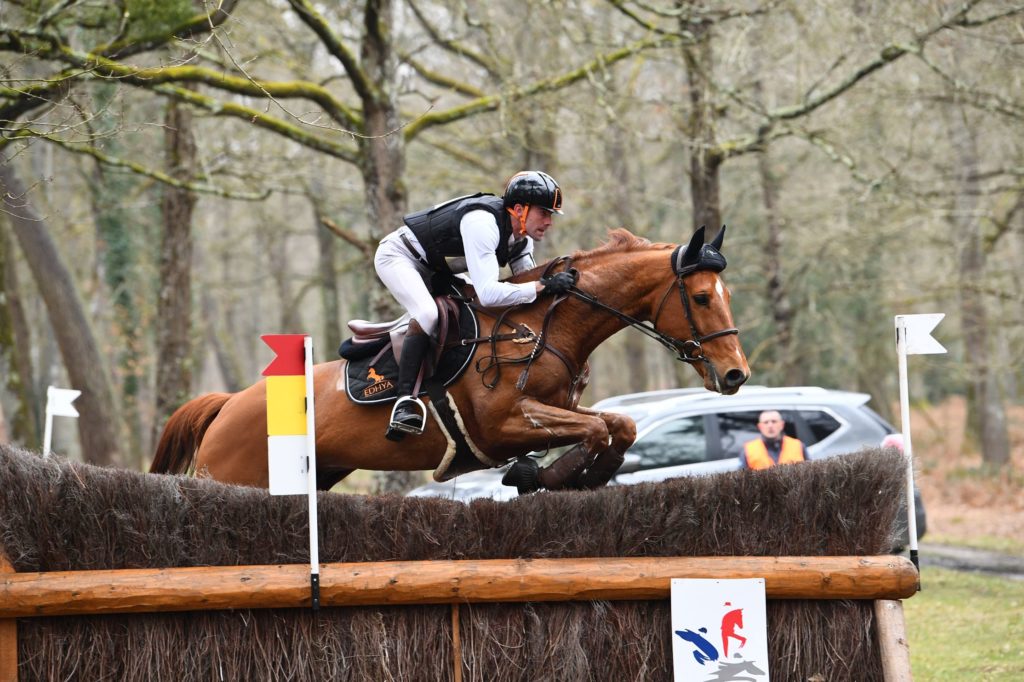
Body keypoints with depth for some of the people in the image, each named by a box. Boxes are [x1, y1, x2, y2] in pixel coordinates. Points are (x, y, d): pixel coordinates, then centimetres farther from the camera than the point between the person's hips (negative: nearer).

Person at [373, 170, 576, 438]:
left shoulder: (522, 237, -7)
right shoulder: (482, 224, -36)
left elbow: (526, 283, -1)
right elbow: (488, 293, -43)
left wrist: (552, 282, -20)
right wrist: (544, 286, -43)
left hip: (434, 272, 10)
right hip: (398, 256, -10)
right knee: (427, 313, -32)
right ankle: (404, 400, -33)